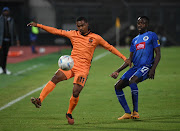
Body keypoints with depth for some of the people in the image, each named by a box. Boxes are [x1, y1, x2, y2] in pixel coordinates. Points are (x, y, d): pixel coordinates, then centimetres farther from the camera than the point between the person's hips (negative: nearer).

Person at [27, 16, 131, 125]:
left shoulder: (96, 38, 6)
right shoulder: (73, 34, 11)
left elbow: (109, 47, 13)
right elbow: (56, 31, 12)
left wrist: (124, 58, 9)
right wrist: (38, 25, 8)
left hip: (83, 68, -2)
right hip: (71, 63, 2)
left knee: (76, 92, -14)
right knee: (56, 78, -24)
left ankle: (69, 114, 11)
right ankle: (39, 100, -29)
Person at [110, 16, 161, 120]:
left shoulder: (152, 36, 4)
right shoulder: (135, 40, 22)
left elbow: (158, 54, -3)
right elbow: (130, 59, 23)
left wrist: (153, 69, -16)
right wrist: (118, 71, 15)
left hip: (146, 67, -7)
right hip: (135, 68, 7)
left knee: (132, 81, -33)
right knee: (118, 86, -5)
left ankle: (135, 111, -24)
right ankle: (128, 113, 2)